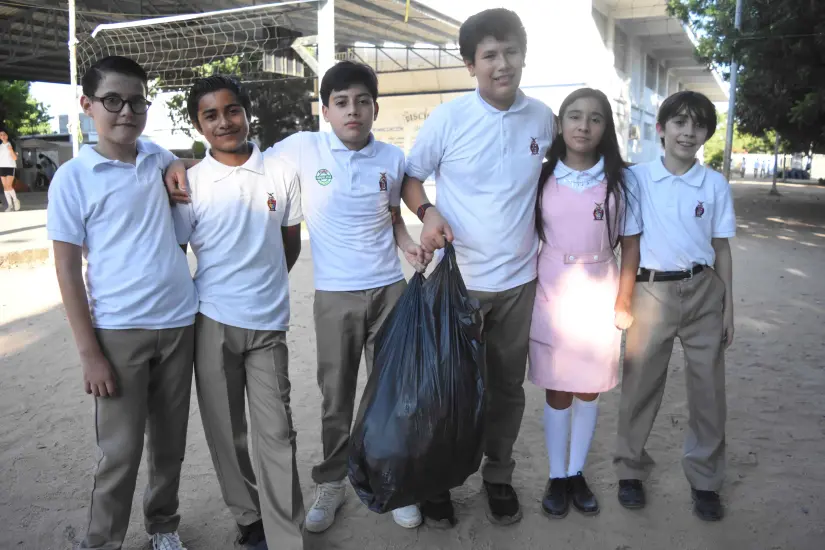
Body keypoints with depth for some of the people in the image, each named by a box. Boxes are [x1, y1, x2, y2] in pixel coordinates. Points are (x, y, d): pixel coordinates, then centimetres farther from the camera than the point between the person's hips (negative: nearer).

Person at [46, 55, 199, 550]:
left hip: (180, 323, 4)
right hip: (119, 332, -4)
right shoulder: (73, 177, -5)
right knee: (120, 451, 3)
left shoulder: (160, 157, 5)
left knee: (170, 442, 15)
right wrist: (89, 352, -9)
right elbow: (68, 270, -5)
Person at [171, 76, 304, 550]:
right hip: (212, 321, 0)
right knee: (226, 430, 10)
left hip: (269, 321, 0)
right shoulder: (189, 183, -2)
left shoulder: (282, 173, 1)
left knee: (276, 432, 0)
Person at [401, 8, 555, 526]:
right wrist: (427, 212, -19)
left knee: (508, 385, 14)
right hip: (458, 276, -2)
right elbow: (410, 176, 0)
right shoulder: (447, 119, -9)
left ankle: (500, 475, 34)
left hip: (519, 279, 3)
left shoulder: (543, 118, -1)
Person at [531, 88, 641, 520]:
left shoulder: (620, 180, -2)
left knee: (589, 389, 10)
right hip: (551, 295, 0)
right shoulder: (542, 177, -2)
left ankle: (576, 473, 27)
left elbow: (630, 245, 1)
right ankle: (557, 477, 22)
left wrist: (623, 302, -2)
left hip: (599, 298, 1)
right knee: (556, 390, 8)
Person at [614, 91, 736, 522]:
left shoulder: (716, 185, 4)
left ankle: (705, 479, 23)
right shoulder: (637, 178, -1)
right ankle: (630, 469, 23)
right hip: (653, 289, -1)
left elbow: (721, 248, 8)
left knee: (708, 386, 6)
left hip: (703, 291, 2)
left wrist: (728, 306, 6)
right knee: (640, 383, 5)